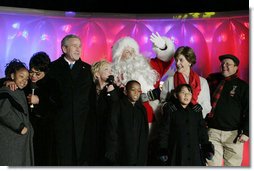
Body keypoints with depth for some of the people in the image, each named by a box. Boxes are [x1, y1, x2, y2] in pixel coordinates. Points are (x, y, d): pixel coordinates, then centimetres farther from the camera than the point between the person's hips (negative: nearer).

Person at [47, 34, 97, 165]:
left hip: (83, 122, 2)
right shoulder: (53, 67, 6)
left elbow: (92, 95, 8)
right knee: (64, 158, 1)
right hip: (62, 122, -2)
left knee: (84, 158, 0)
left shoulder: (87, 68, 12)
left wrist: (92, 119, 3)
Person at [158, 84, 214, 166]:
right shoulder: (170, 111, -1)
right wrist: (163, 149, -6)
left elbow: (202, 130, 13)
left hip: (194, 153, 3)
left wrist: (207, 147, 7)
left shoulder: (197, 111, 10)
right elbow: (164, 131, -2)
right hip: (176, 153, -3)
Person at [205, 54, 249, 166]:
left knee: (233, 164, 4)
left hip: (233, 134, -1)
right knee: (212, 164, 1)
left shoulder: (242, 86, 4)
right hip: (213, 132, 1)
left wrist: (246, 132, -8)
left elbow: (248, 111, 1)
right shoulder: (212, 81, 10)